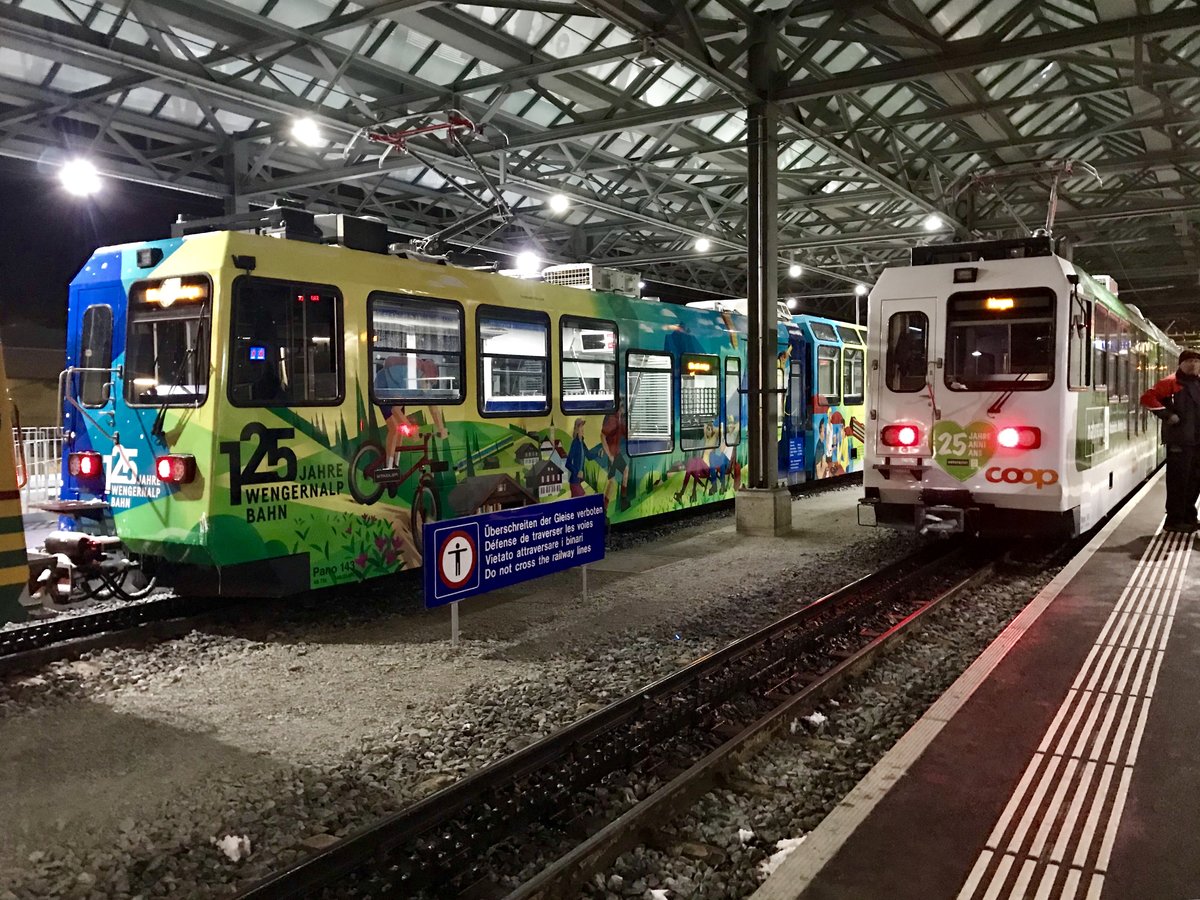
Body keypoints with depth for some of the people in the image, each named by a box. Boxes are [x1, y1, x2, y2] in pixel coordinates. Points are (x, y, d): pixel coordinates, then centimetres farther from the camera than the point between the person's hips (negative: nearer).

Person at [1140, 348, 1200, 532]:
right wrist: (1167, 414, -17)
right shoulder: (1172, 382, -6)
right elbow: (1147, 398, -15)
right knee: (1178, 480, -5)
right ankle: (1174, 520, 2)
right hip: (1179, 440, -7)